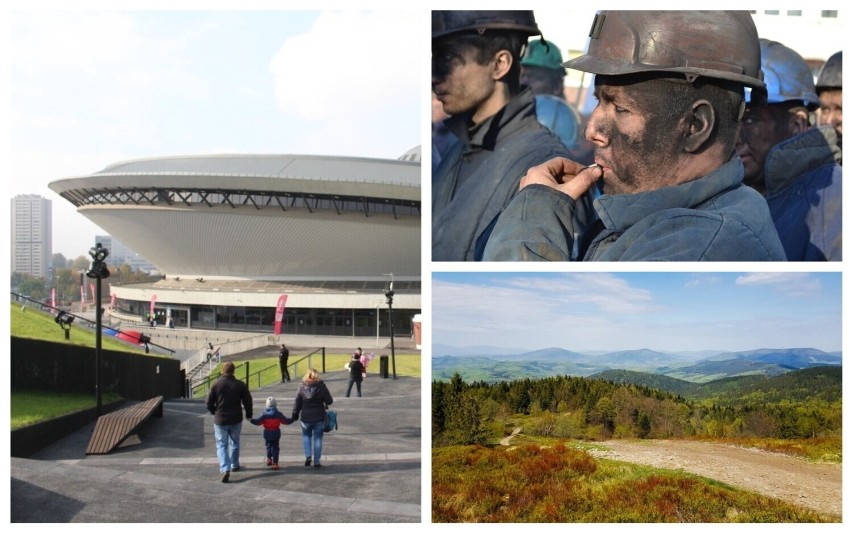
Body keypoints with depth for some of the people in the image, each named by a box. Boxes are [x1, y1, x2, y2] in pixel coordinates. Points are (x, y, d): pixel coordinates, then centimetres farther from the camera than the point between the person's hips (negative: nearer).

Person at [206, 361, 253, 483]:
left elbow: (209, 403, -4)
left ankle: (225, 469, -14)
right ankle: (234, 465, 33)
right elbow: (248, 401, -3)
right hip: (236, 420, 1)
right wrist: (248, 415, 14)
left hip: (220, 420, -1)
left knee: (221, 445, 3)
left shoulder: (216, 384, -9)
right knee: (234, 442, 21)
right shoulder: (240, 385, -7)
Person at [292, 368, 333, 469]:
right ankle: (316, 461, 11)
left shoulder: (302, 387, -6)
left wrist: (295, 414, 10)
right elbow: (329, 401, -8)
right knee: (318, 438, 11)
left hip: (305, 417, 1)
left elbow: (297, 403, -2)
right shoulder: (321, 386, -9)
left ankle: (308, 455, 3)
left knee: (306, 436, 21)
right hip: (319, 417, -1)